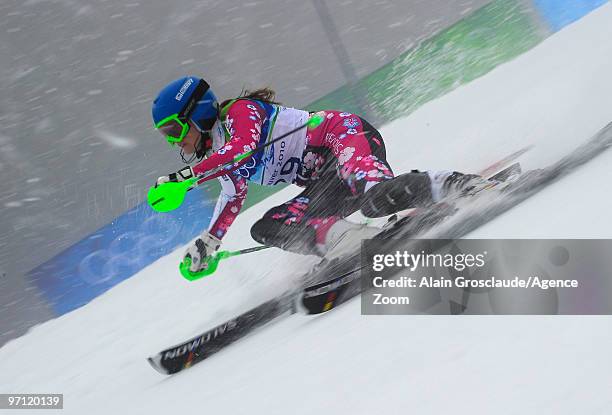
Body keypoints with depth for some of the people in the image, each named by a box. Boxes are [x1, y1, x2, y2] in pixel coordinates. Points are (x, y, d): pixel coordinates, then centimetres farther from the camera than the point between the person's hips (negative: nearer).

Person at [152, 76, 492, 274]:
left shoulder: (238, 110, -7)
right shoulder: (218, 155, 20)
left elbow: (243, 146, -28)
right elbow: (233, 198, 33)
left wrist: (184, 175, -25)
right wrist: (207, 243, 27)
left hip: (343, 132, -10)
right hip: (325, 181, 10)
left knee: (378, 198, -40)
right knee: (266, 229, -7)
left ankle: (458, 185, -22)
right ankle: (361, 240, -22)